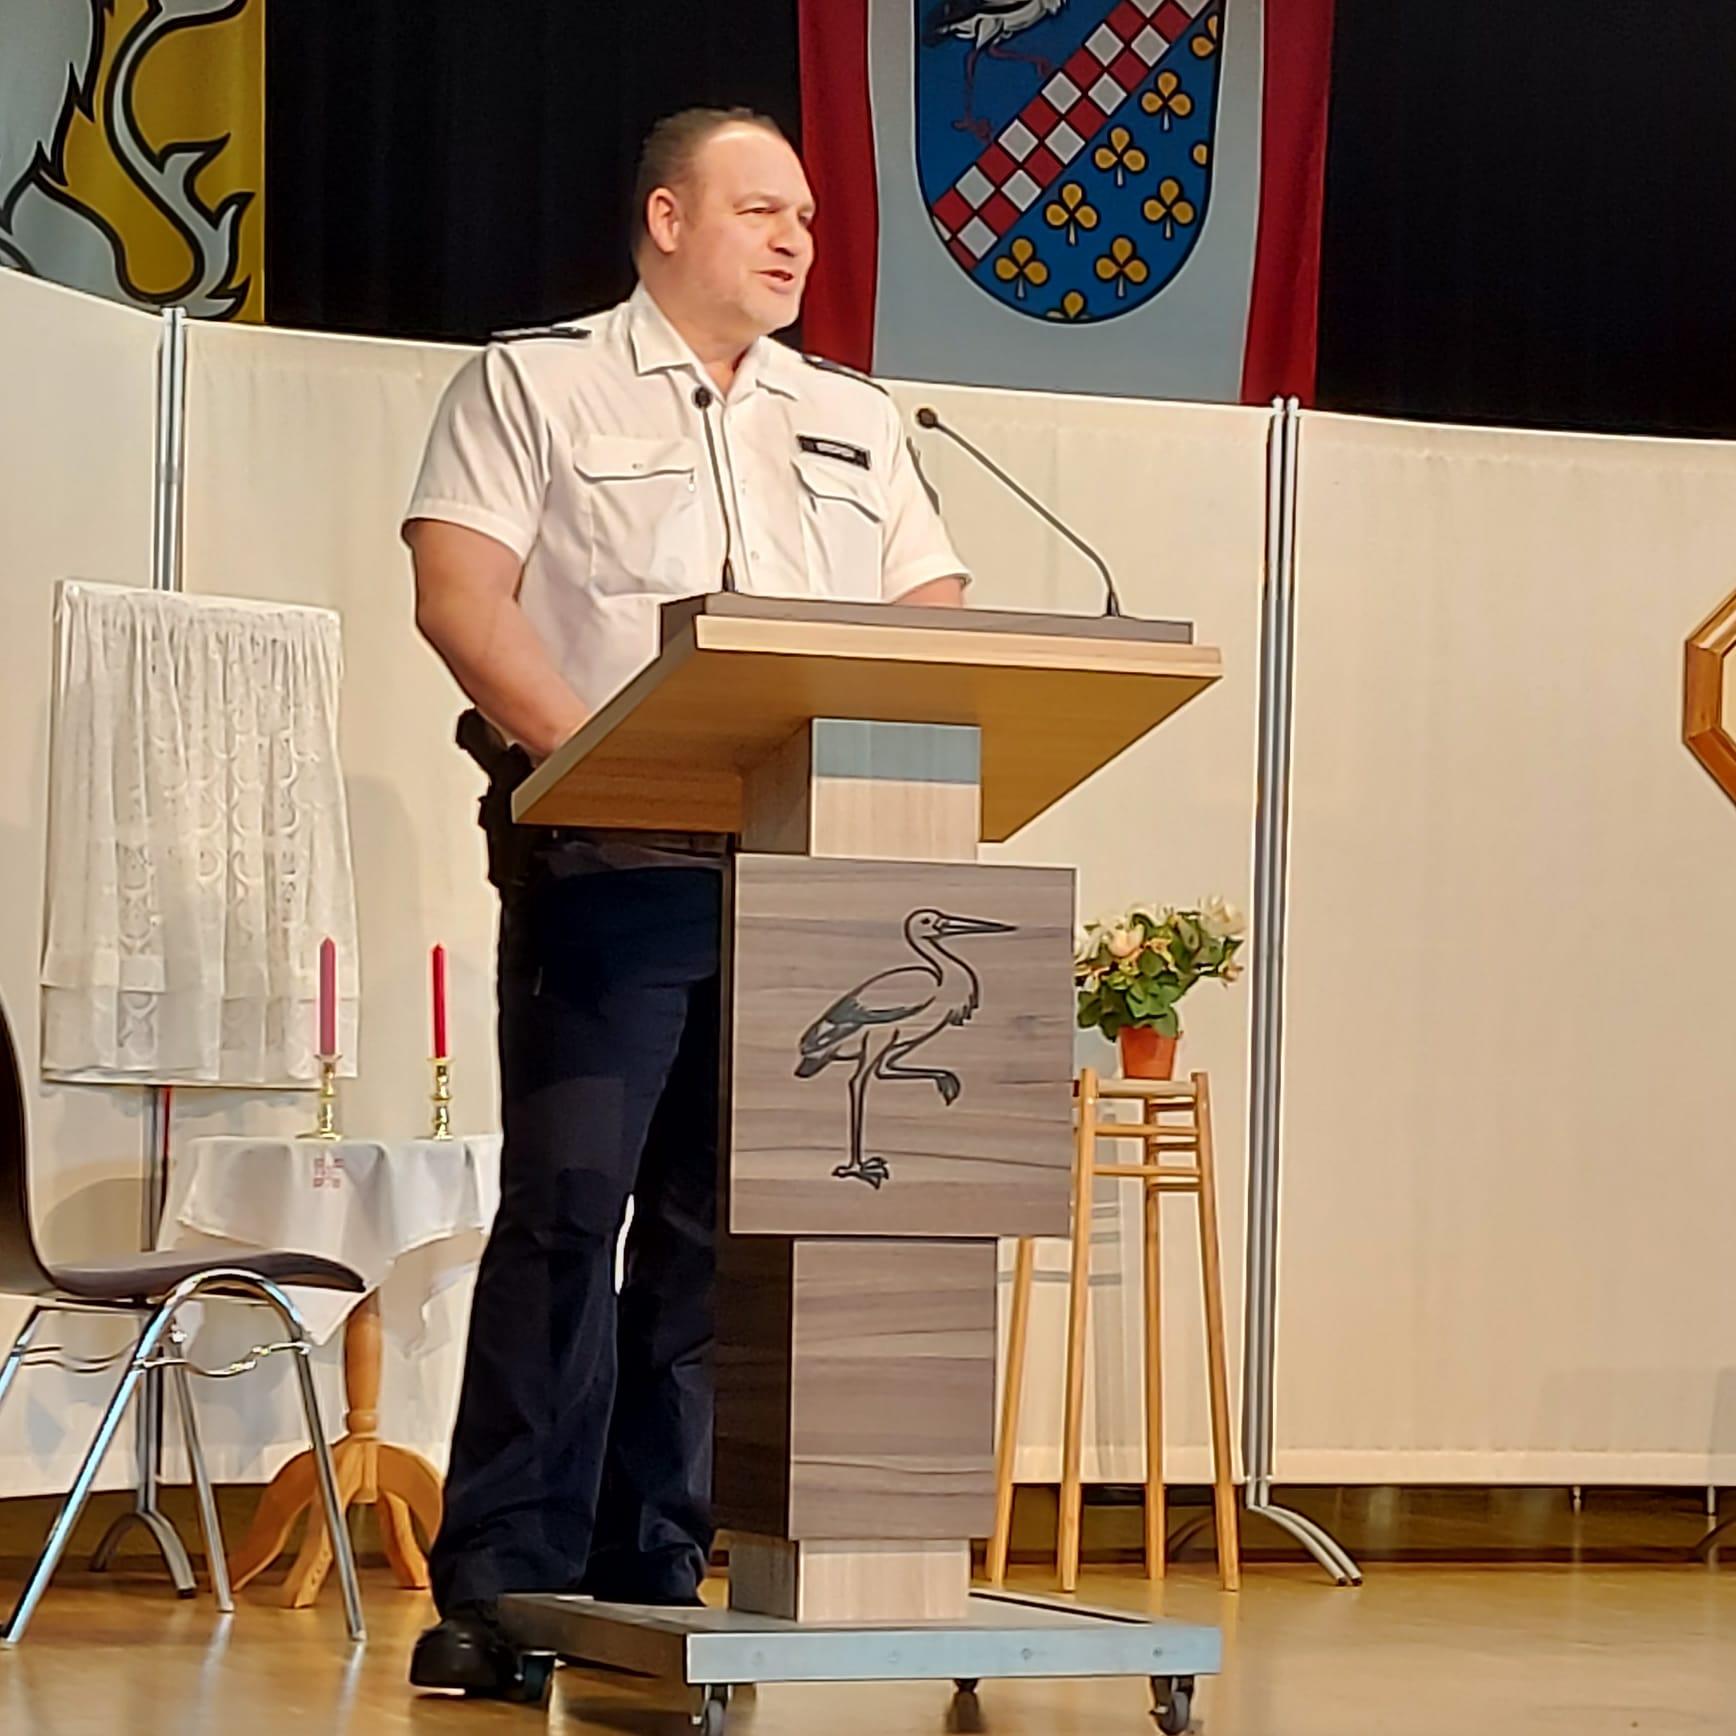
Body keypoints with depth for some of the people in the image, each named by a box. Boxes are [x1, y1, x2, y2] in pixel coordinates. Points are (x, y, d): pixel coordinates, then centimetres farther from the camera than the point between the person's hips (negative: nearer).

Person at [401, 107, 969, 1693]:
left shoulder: (855, 421, 20)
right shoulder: (537, 385, 6)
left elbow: (935, 629, 15)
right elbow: (461, 596, -5)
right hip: (607, 856, -4)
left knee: (717, 1230, 4)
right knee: (566, 1208, -10)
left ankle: (652, 1578, 8)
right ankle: (500, 1586, -8)